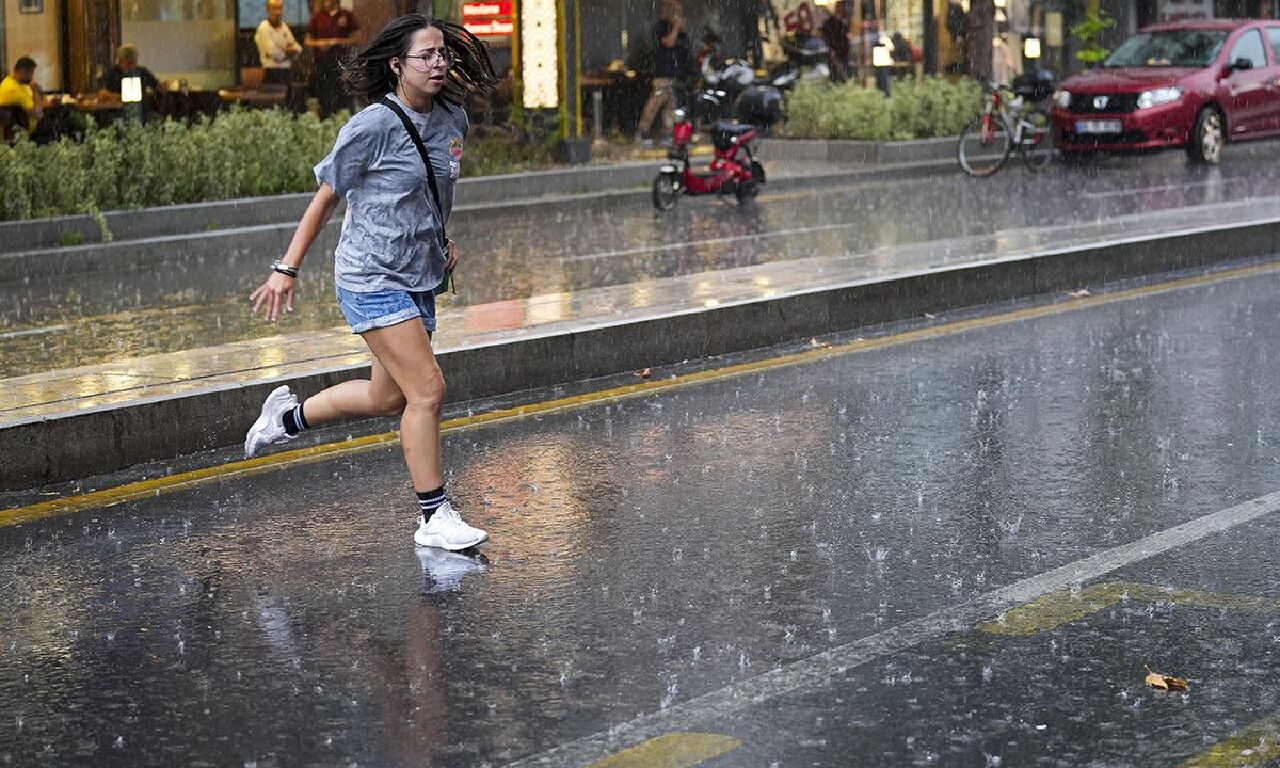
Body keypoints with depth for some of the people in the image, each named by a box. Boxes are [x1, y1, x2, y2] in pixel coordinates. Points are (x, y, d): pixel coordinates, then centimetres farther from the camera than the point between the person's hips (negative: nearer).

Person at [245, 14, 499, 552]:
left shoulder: (453, 119, 5)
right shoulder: (371, 127, -15)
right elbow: (325, 198, -6)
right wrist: (286, 270, -5)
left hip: (419, 280, 8)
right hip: (372, 279, -8)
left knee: (388, 398, 17)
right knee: (427, 390, -12)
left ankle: (289, 416, 41)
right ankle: (434, 518, -2)